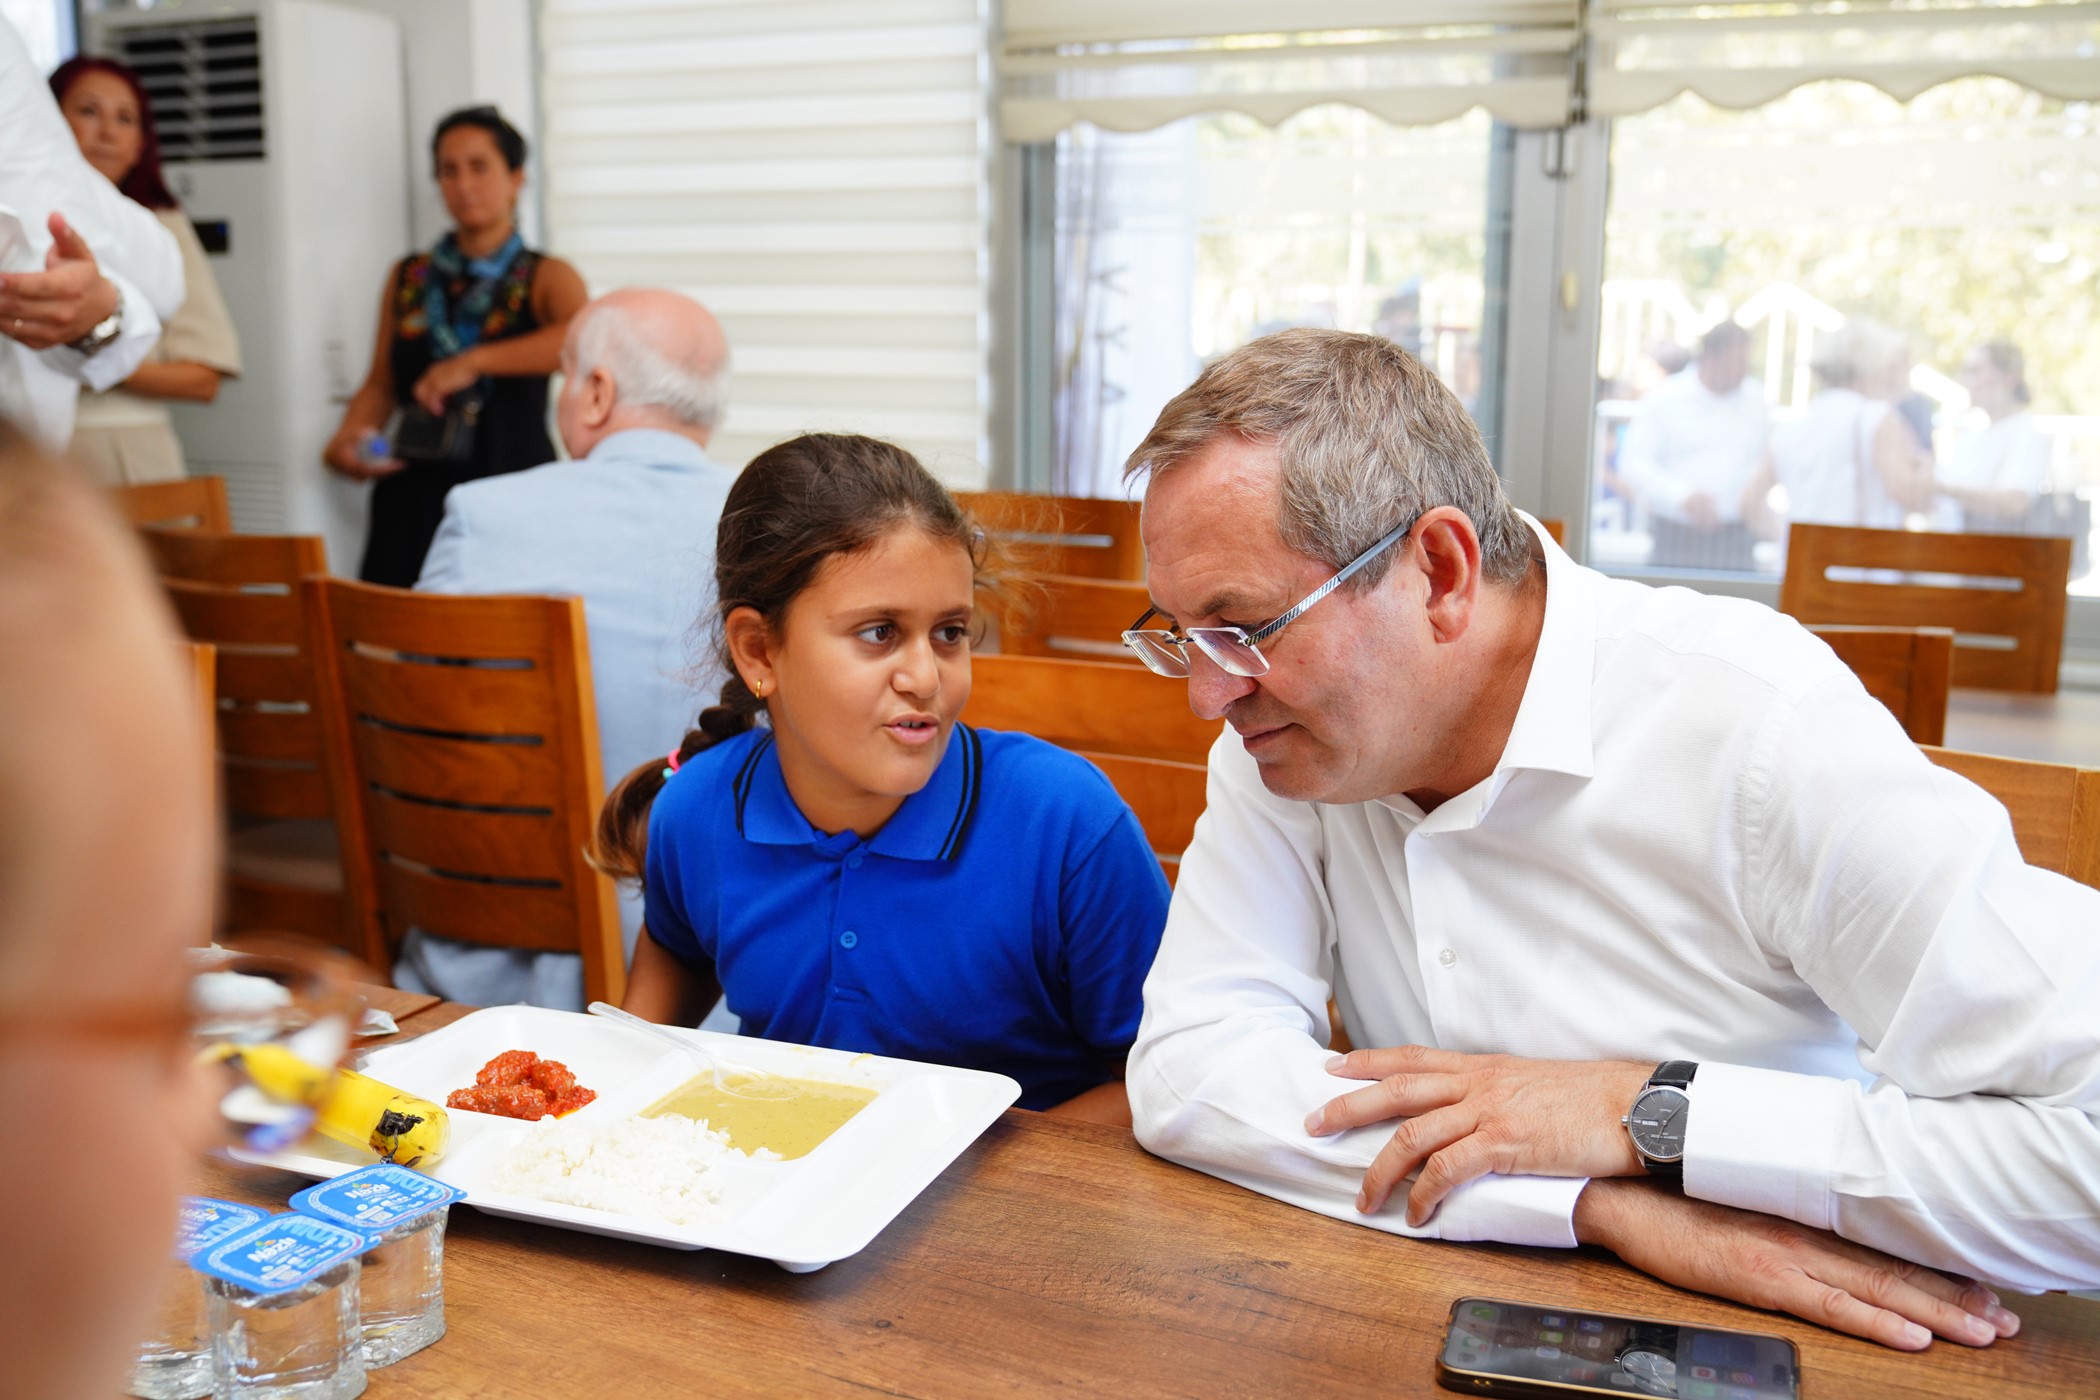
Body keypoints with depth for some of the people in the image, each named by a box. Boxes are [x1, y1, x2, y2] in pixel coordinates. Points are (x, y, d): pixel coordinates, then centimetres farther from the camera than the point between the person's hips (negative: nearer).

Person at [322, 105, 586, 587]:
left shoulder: (545, 278, 3)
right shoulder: (407, 279, 16)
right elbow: (381, 385, 21)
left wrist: (473, 361, -23)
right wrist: (346, 440, 2)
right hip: (415, 506, 3)